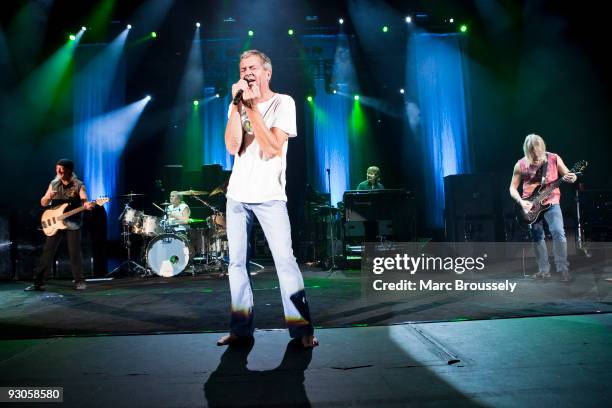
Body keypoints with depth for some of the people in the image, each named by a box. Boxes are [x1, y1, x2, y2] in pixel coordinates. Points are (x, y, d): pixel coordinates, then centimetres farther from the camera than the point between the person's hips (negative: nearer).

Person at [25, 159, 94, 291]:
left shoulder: (78, 185, -4)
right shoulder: (53, 184, 8)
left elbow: (84, 200, -16)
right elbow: (43, 203, 8)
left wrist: (87, 205, -40)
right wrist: (48, 197, -15)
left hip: (73, 224, -3)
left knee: (75, 253, -1)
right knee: (48, 252, 3)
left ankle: (79, 281, 10)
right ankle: (38, 282, 9)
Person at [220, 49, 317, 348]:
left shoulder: (283, 102, -2)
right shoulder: (238, 105, 10)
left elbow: (273, 149, -16)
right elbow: (232, 147, -6)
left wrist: (252, 107, -16)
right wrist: (237, 104, -10)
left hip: (269, 197, -4)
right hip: (237, 196, 5)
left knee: (285, 261, -9)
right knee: (236, 263, 6)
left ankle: (302, 329, 2)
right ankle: (241, 328, 17)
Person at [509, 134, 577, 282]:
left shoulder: (554, 159, -4)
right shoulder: (520, 165, -2)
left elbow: (567, 175, 4)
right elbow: (513, 188, 4)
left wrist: (572, 177, -20)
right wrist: (521, 201, -12)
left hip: (551, 202, -2)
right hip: (530, 205, 2)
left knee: (558, 233, -17)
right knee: (537, 237, 6)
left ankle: (563, 269, -9)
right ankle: (544, 270, 16)